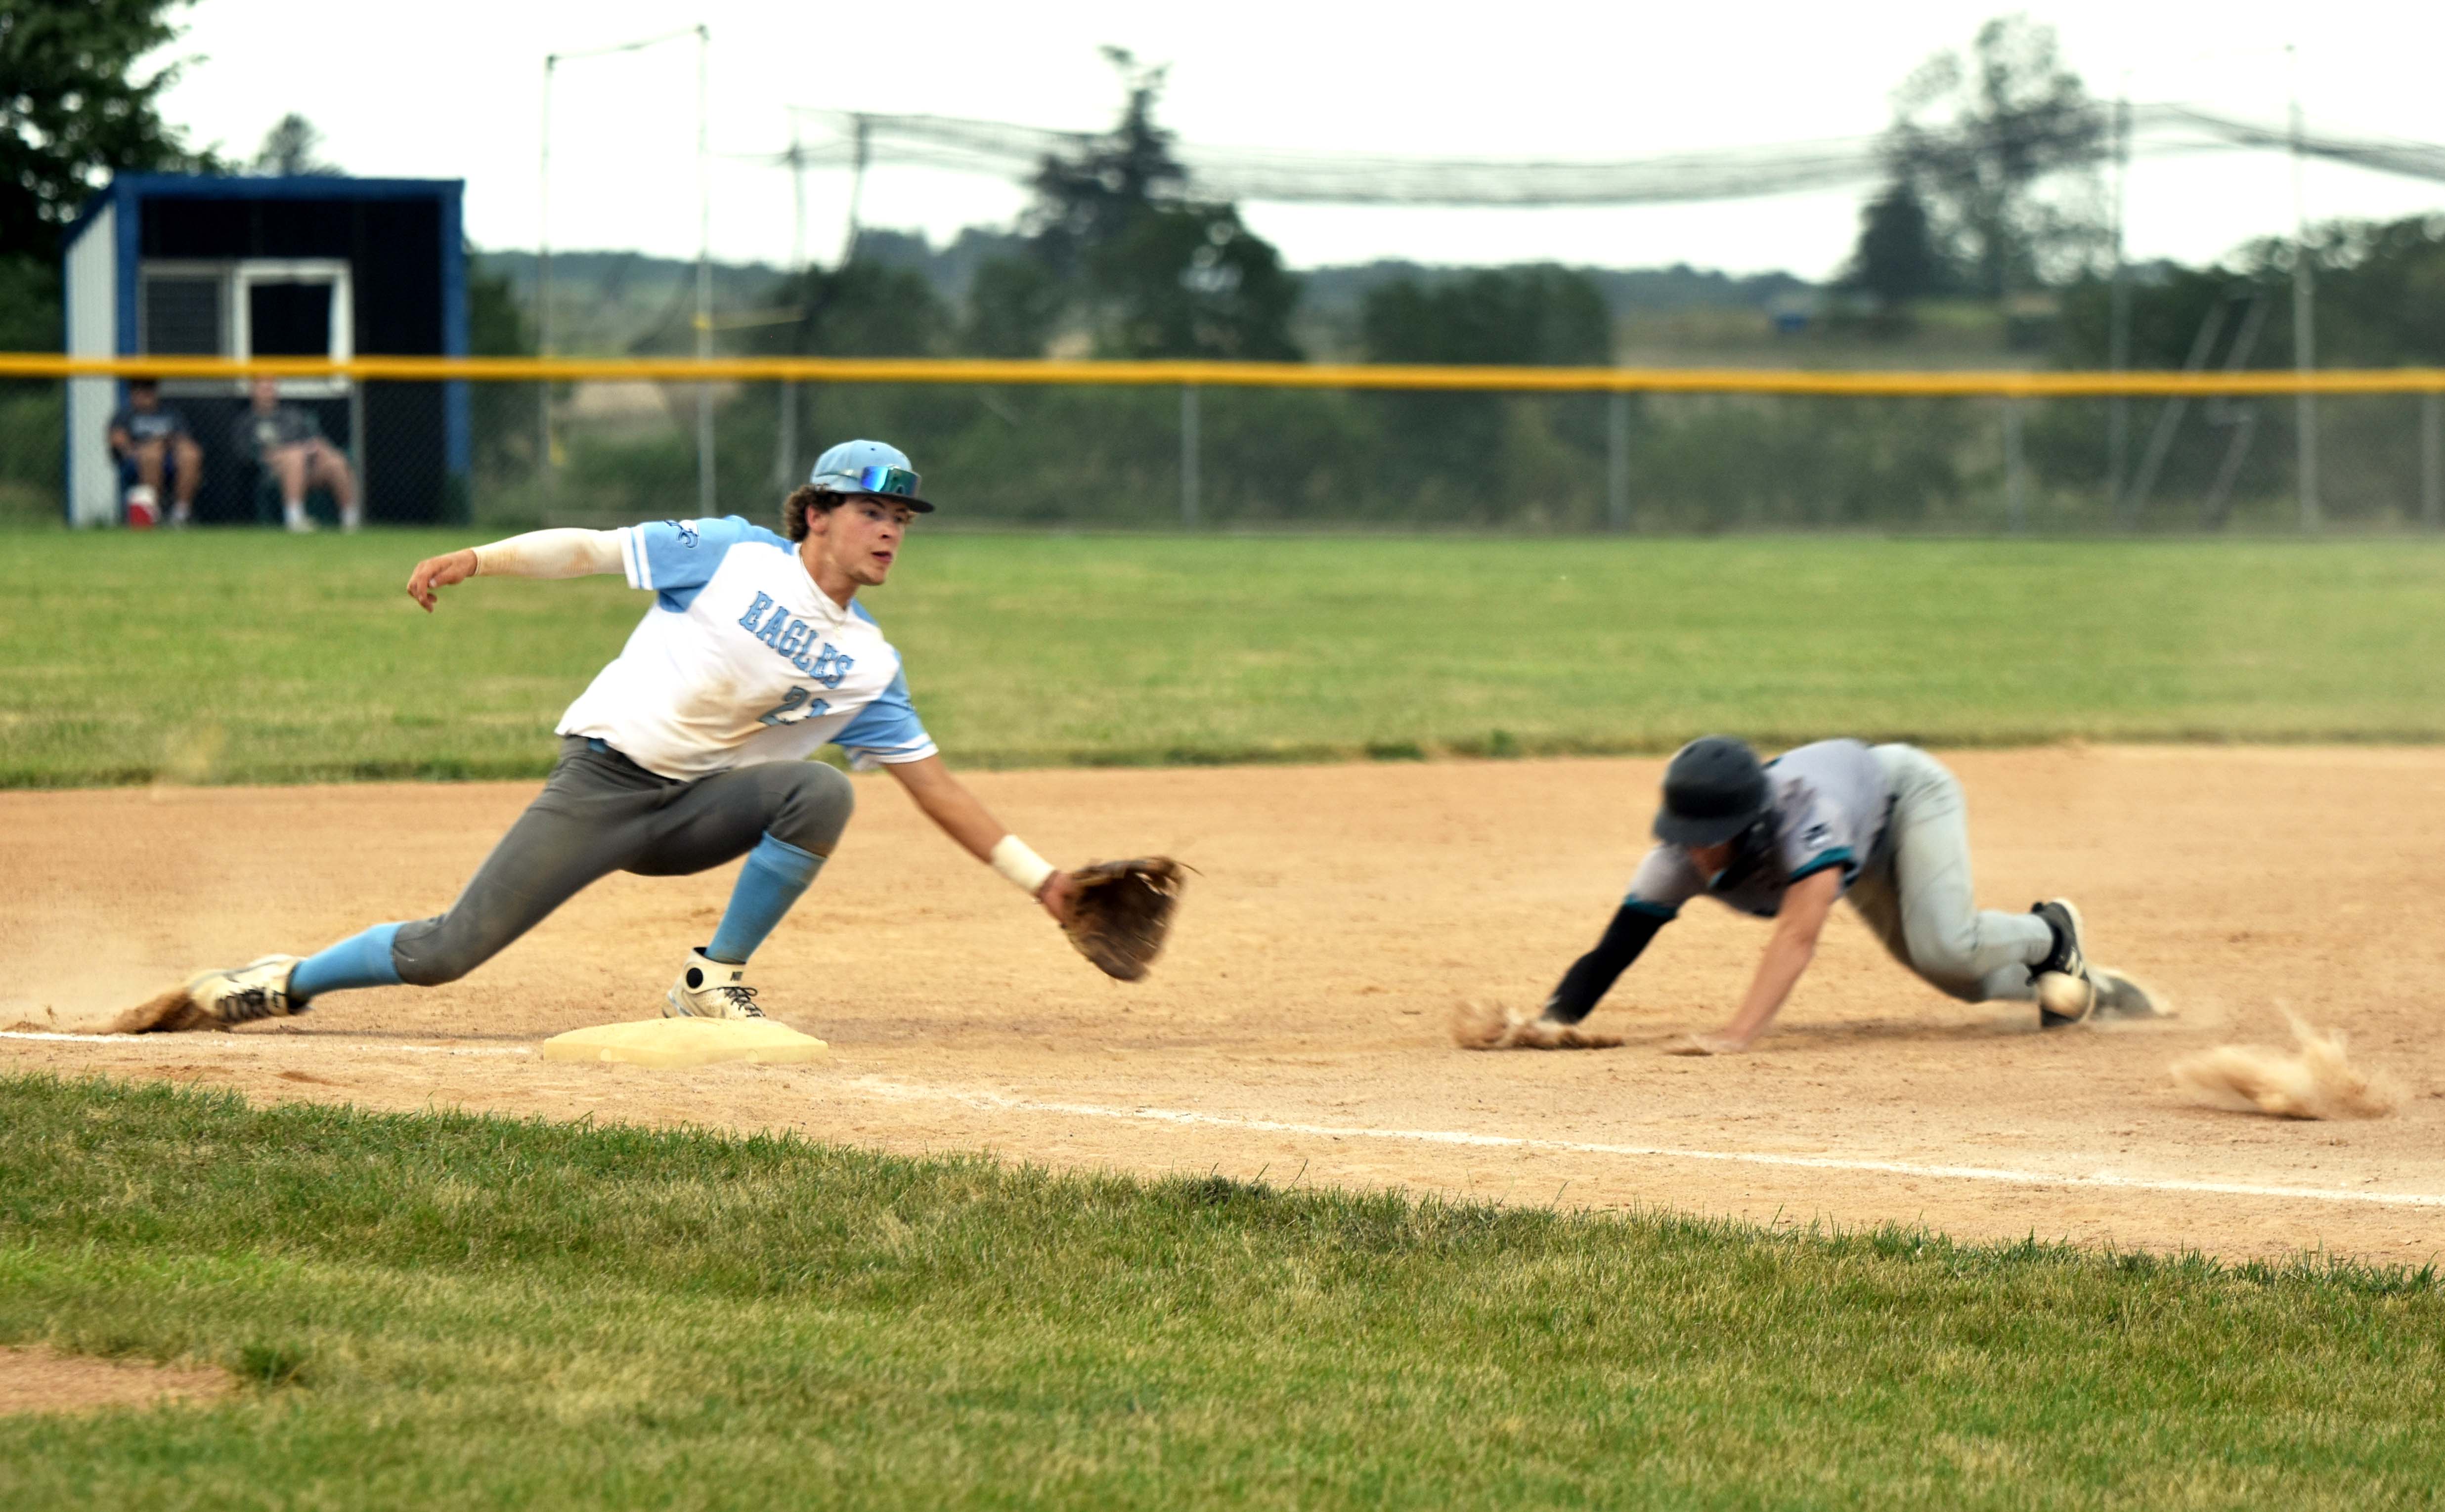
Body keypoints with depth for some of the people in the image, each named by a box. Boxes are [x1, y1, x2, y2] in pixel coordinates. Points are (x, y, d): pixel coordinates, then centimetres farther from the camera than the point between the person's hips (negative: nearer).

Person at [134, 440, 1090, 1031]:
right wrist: (479, 560, -16)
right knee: (448, 952, -10)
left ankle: (712, 989, -11)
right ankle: (280, 985, 13)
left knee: (821, 792, -24)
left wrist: (1039, 877, 3)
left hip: (694, 810, 4)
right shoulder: (738, 556, -4)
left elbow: (932, 783, 9)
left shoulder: (867, 662, 7)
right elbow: (591, 551, -3)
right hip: (599, 784, -4)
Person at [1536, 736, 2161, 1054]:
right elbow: (1613, 949, -38)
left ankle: (2051, 935, 7)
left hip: (1907, 790, -6)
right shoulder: (1682, 856, -35)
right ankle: (2079, 985, 36)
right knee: (1963, 981, 8)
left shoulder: (1803, 813, -49)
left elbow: (1798, 932, -60)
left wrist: (1740, 1034, -72)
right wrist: (1552, 1024, -56)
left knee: (1943, 948, -26)